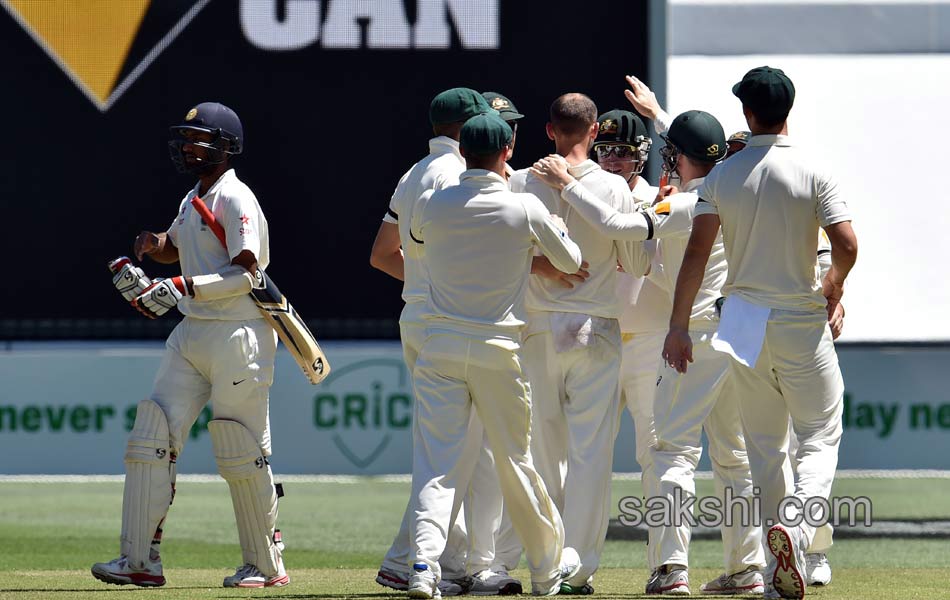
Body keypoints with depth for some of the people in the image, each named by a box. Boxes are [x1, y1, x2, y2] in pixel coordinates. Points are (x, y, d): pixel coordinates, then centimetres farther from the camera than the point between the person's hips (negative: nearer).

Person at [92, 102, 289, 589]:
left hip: (238, 335, -9)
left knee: (242, 456, -4)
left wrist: (184, 288, -28)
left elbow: (245, 274, -21)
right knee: (151, 439, -1)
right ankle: (140, 561, -2)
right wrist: (153, 244, 9)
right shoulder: (193, 200, 16)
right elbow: (174, 248, 32)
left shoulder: (236, 200, -12)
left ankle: (266, 565, 8)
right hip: (192, 333, 9)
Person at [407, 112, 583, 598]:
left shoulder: (431, 206, 0)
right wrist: (554, 227, 31)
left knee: (436, 460, -3)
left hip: (439, 344, 1)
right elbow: (570, 262, 10)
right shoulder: (525, 209, -5)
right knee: (515, 460, 12)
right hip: (498, 349, -1)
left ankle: (424, 559, -23)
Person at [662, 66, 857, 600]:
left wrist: (679, 326, -3)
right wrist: (834, 286, 7)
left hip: (745, 324, 3)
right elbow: (847, 245, -15)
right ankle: (796, 524, -24)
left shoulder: (722, 176, -1)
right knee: (820, 438, 5)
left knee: (765, 450, 12)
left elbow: (697, 252, -6)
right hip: (802, 323, -3)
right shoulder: (812, 173, -8)